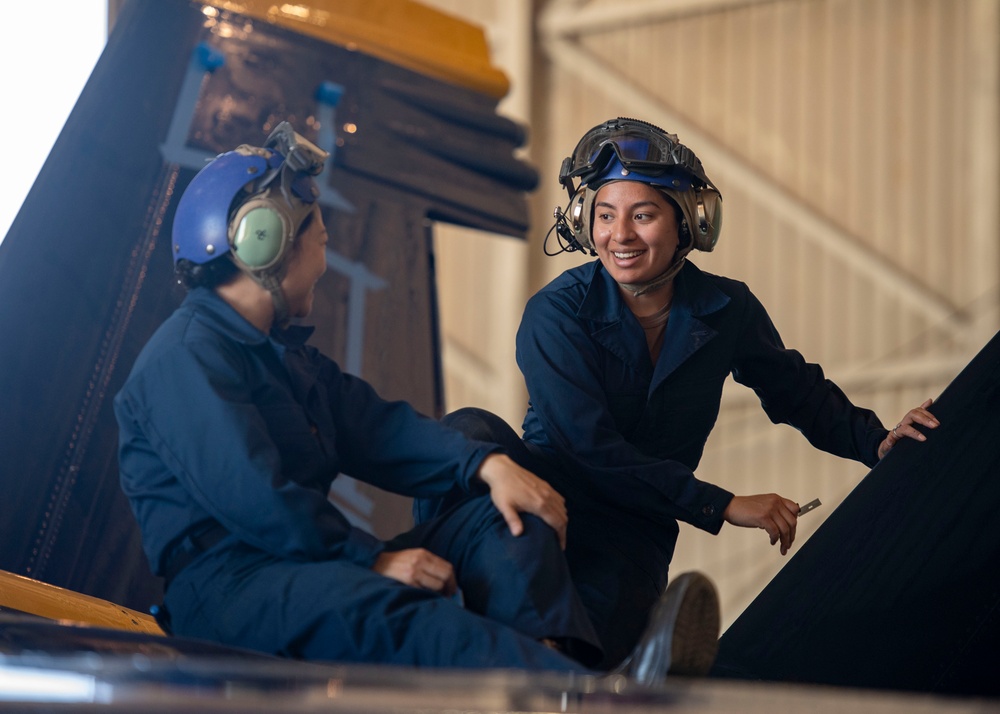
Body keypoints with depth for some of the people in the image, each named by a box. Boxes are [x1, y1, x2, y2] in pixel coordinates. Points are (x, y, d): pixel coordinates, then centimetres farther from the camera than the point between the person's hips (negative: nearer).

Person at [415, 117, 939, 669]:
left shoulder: (727, 311, 1)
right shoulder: (556, 314, -12)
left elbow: (798, 392, 19)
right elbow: (591, 449, -19)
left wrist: (877, 441, 0)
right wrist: (721, 505, -21)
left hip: (630, 533, 2)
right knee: (470, 432, -34)